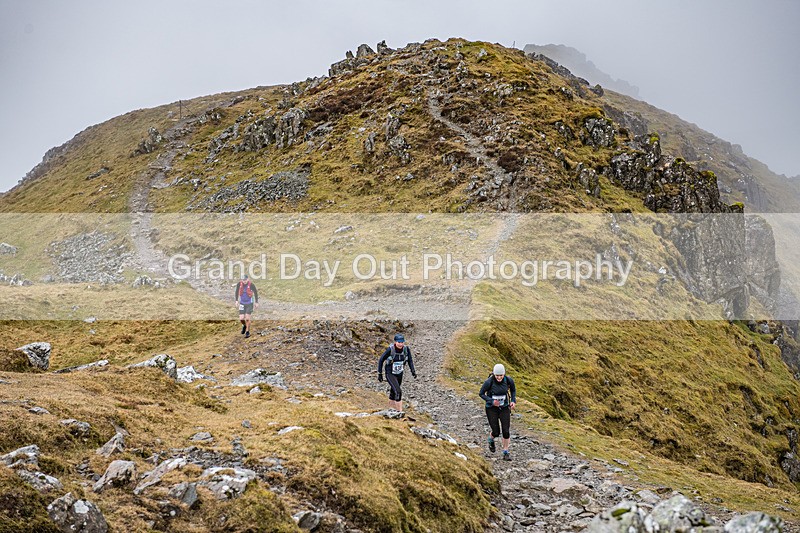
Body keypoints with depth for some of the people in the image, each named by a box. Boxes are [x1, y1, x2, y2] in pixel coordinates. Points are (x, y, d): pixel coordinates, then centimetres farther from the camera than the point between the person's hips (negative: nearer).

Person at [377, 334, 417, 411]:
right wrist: (380, 374, -11)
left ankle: (391, 409, 43)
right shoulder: (390, 349, -26)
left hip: (399, 373, 5)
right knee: (398, 392, -19)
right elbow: (381, 360, -15)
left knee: (393, 391, 22)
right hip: (390, 374, -5)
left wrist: (413, 371, -17)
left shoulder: (406, 349, -15)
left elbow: (410, 360, -3)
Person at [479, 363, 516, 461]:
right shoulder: (489, 382, -23)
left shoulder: (508, 380, -15)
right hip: (491, 408, -2)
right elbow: (481, 394, -9)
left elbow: (513, 390, 6)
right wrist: (491, 401, -24)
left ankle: (505, 453, 15)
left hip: (504, 408, 2)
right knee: (496, 432, -1)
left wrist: (513, 401, -8)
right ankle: (491, 439, 36)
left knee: (506, 431, -4)